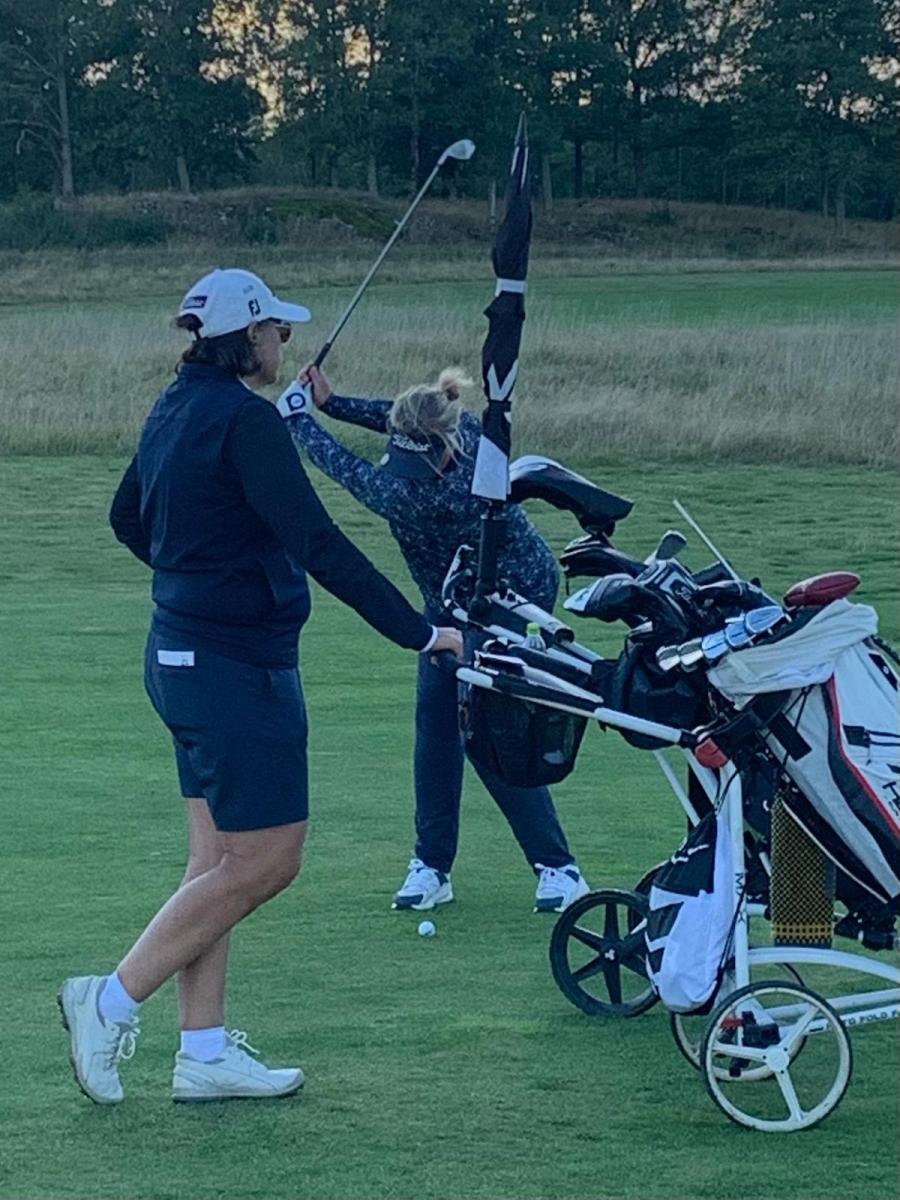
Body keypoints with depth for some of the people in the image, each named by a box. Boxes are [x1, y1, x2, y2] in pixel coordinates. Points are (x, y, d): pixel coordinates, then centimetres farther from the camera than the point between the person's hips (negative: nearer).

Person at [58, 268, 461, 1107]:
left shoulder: (176, 409, 10)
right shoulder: (243, 418, -18)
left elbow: (128, 518, 26)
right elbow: (317, 544, -23)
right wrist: (417, 631, -20)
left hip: (184, 652, 10)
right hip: (240, 665, -10)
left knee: (221, 861, 12)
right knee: (262, 863, -3)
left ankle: (205, 1053, 15)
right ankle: (113, 1000, -2)